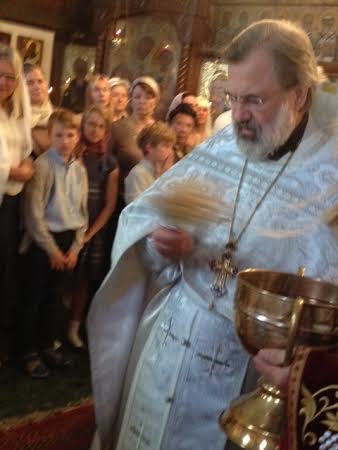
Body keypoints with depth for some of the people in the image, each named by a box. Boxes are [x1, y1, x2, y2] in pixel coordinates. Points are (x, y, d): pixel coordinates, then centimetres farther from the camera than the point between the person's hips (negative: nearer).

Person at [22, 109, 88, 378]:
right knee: (35, 297, 5)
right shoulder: (42, 165, -12)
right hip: (44, 239, -5)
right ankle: (30, 352, 18)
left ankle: (49, 345, 29)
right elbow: (34, 212, -14)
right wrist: (52, 249, -11)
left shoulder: (79, 169, 4)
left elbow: (83, 210, 9)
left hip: (69, 239, 5)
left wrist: (76, 246, 1)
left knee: (56, 295, 15)